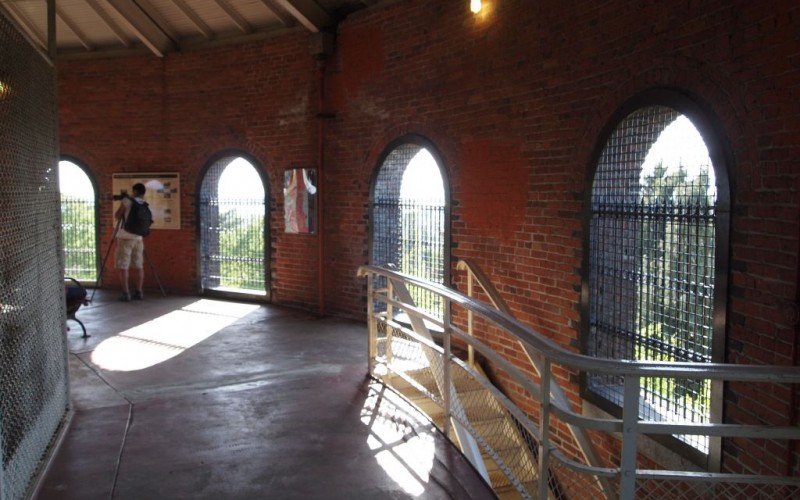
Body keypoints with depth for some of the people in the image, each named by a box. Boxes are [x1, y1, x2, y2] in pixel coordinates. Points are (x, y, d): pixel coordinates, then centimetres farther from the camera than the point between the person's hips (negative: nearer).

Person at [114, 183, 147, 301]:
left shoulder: (127, 201, -7)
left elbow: (117, 216, -2)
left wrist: (121, 205, 12)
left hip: (125, 238, -5)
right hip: (138, 238, 5)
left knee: (123, 266, -1)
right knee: (138, 266, 9)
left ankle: (126, 293, -3)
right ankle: (139, 292, 9)